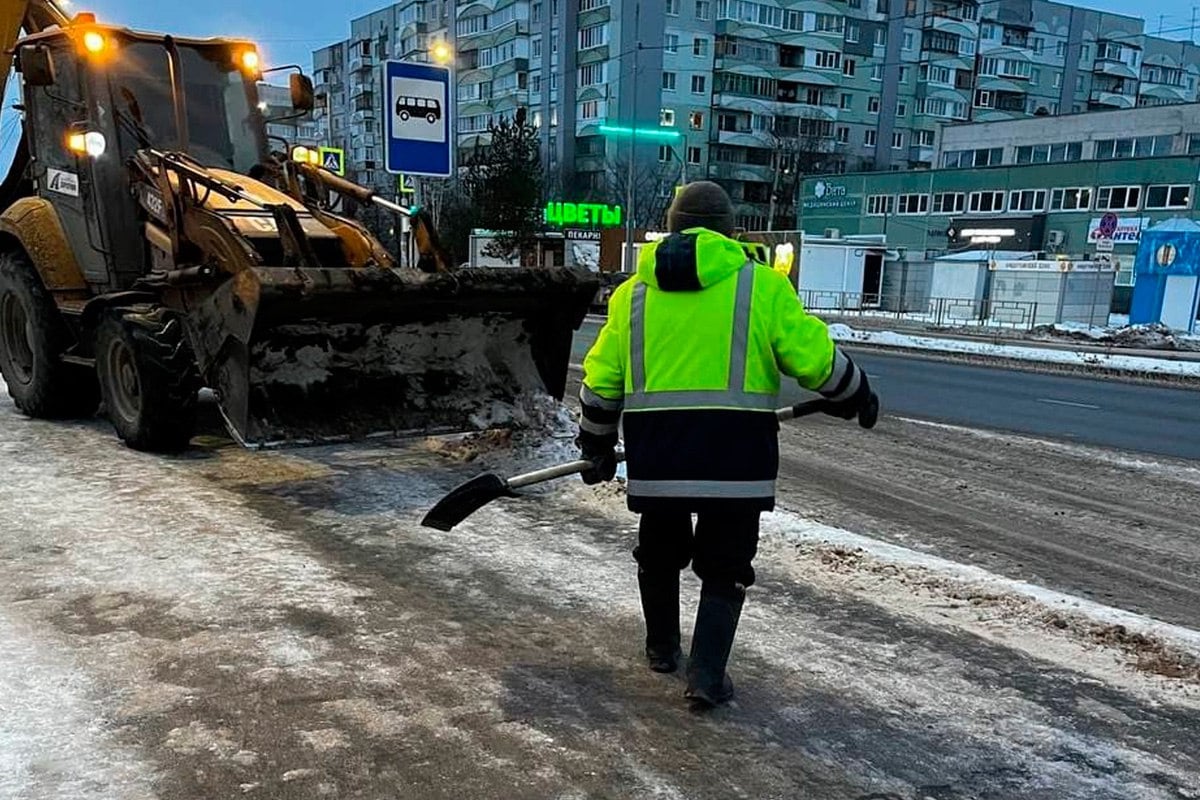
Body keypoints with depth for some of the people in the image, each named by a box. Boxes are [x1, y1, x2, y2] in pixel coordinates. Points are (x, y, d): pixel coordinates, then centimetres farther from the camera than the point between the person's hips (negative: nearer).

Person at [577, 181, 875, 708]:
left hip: (656, 460, 3)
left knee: (659, 557, 23)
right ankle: (706, 676, 7)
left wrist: (596, 449, 25)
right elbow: (818, 360, -1)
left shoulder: (633, 293, 10)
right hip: (736, 461, -2)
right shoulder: (762, 285, 1)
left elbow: (600, 386, 12)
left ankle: (662, 650, 39)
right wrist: (854, 396, 19)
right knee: (724, 570, 13)